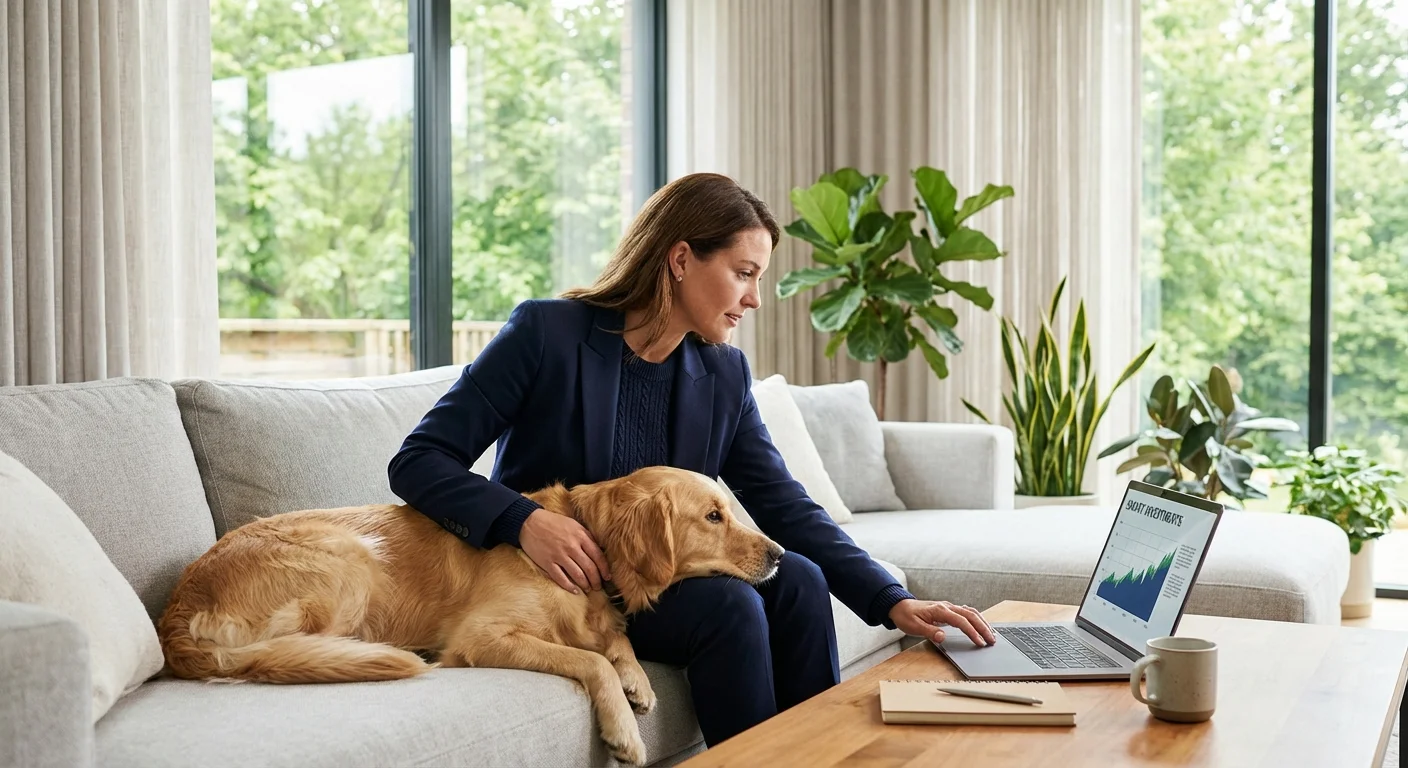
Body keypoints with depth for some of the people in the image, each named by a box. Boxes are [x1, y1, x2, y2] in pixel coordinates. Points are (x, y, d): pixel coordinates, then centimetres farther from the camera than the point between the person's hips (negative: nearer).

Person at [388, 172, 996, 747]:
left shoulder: (724, 373, 2)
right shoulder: (546, 332, -12)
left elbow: (784, 503, -1)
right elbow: (417, 461, -13)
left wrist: (893, 601, -13)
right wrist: (524, 519, -30)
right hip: (553, 584, -5)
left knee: (797, 581, -20)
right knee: (728, 601, -27)